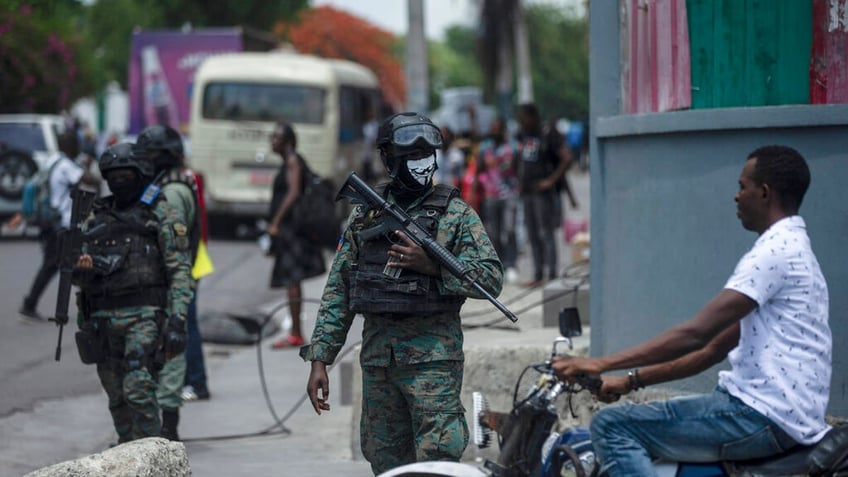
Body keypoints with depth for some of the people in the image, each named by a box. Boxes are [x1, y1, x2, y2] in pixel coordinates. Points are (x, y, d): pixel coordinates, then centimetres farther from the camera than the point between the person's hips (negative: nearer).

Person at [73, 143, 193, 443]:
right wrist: (81, 268, -5)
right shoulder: (97, 217, 18)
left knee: (138, 389, -17)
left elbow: (180, 271, -5)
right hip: (103, 317, 5)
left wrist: (177, 322, -16)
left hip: (143, 316, -5)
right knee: (117, 398, 9)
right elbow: (80, 274, 21)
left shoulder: (162, 215, 2)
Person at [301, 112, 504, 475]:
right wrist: (319, 360, 7)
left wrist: (432, 266, -17)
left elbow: (492, 278, -6)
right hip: (377, 358, 4)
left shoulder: (455, 213, 2)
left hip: (433, 357, -4)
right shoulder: (364, 214, 12)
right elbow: (337, 292, 13)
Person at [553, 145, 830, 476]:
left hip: (766, 418, -11)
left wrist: (603, 364, -20)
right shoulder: (790, 248, 20)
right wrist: (631, 381, 13)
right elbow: (716, 348, 19)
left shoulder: (775, 252, -14)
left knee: (612, 426, -11)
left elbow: (696, 334, -21)